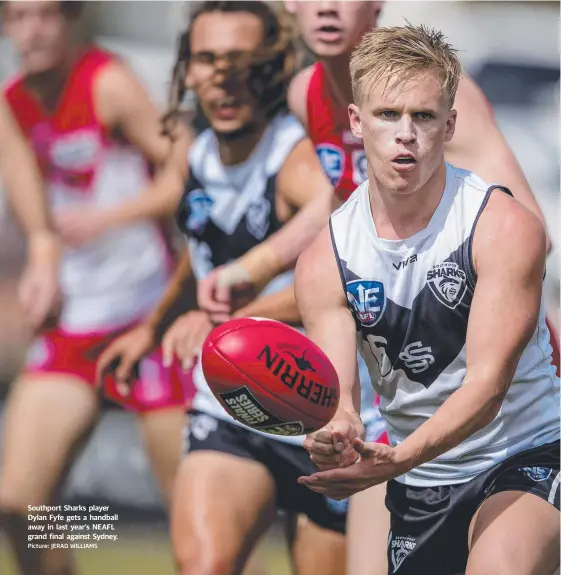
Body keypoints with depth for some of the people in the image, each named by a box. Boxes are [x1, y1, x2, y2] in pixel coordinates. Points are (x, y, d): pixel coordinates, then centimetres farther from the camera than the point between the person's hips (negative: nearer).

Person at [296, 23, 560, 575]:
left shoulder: (506, 227, -16)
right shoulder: (325, 260, -4)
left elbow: (487, 383, -23)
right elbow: (337, 395, -11)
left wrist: (398, 459, -40)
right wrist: (338, 435, -37)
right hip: (418, 488, 5)